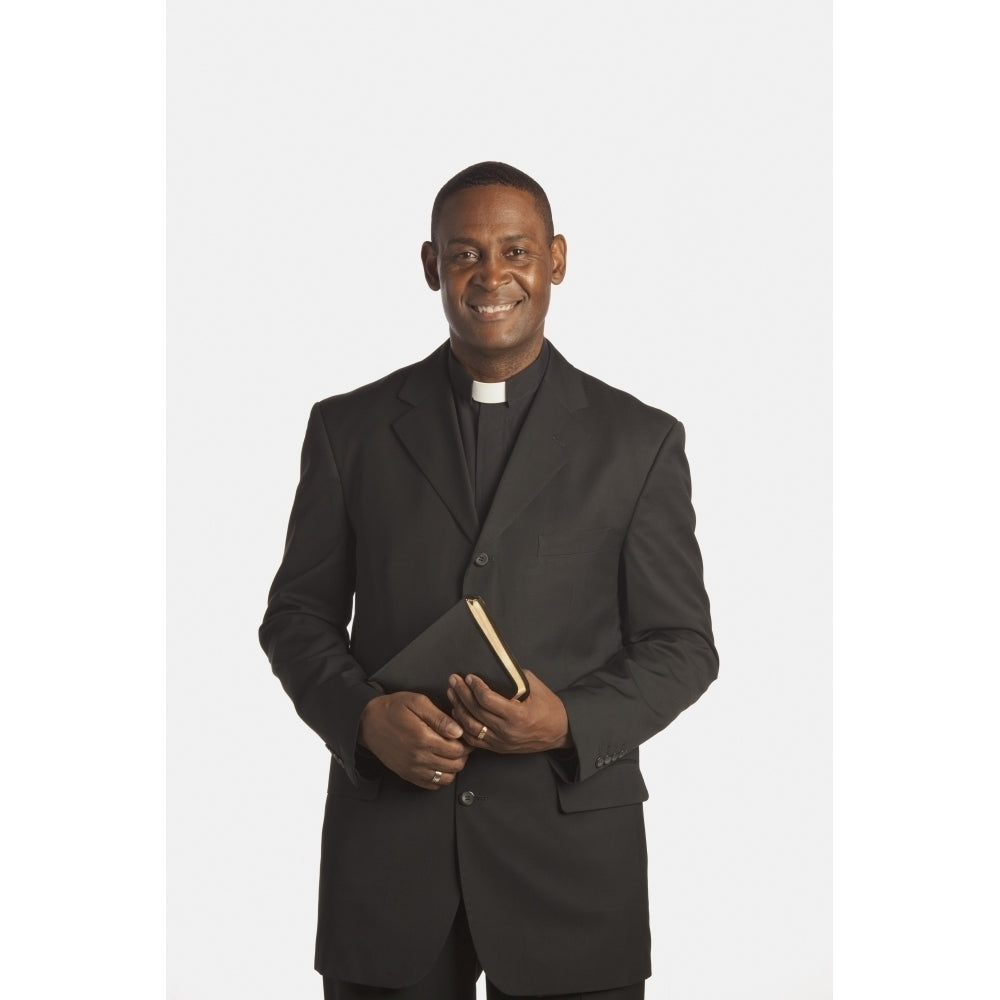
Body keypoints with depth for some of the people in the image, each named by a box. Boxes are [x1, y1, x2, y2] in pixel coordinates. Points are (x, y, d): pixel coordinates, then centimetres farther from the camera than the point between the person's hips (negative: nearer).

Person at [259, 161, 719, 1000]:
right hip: (388, 855, 1)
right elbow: (297, 615, 9)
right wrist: (365, 715, -10)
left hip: (569, 859, 0)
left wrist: (571, 723, -14)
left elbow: (681, 643, 4)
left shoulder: (638, 441, 4)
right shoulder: (350, 429, 7)